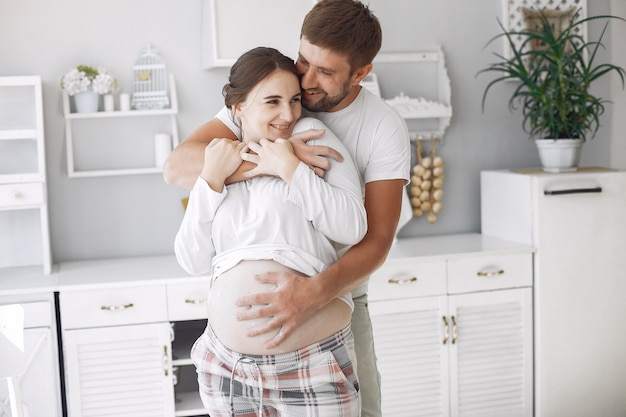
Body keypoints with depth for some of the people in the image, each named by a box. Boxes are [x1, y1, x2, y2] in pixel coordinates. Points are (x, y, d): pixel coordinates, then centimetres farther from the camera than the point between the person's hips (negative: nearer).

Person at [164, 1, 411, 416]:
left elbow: (377, 239, -18)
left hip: (337, 300, 0)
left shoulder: (385, 128, -11)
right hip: (256, 295, 1)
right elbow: (177, 166, -18)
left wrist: (314, 293, -36)